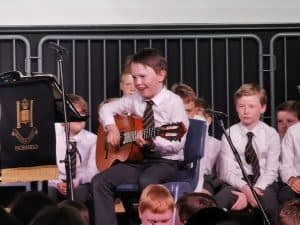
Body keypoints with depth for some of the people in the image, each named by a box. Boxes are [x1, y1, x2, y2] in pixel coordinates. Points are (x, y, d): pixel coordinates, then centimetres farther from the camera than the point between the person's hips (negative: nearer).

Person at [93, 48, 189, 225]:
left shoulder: (173, 102, -9)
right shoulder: (135, 99, 8)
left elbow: (178, 143, -16)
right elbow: (107, 108, 21)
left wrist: (152, 141, -32)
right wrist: (111, 127, 0)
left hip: (165, 162, -6)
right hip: (137, 159, 6)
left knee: (147, 181, -39)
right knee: (100, 181, -15)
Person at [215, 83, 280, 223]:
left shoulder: (271, 134, 5)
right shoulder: (230, 134, 4)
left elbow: (271, 170, -2)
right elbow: (228, 171, -4)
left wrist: (257, 189, -21)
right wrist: (244, 188, -22)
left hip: (263, 184, 0)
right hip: (237, 183, 0)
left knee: (269, 200, -35)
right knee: (219, 200, -34)